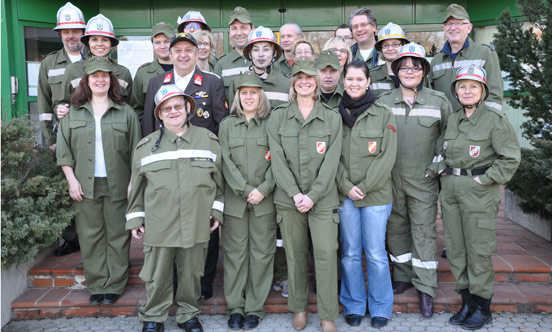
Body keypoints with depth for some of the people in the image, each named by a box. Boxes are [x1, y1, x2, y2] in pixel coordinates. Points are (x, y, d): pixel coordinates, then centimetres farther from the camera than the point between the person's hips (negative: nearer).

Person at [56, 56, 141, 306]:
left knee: (117, 236, 4)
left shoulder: (126, 113, 5)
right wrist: (71, 180, -2)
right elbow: (63, 149, 7)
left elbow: (136, 151, 3)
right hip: (85, 186, 2)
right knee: (90, 236, 6)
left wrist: (134, 183, -4)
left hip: (117, 185, -1)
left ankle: (114, 286, 16)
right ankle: (96, 286, 18)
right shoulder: (73, 112, 9)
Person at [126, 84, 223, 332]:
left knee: (191, 273, 13)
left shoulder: (208, 140, 5)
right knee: (157, 275, 9)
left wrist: (217, 210, 7)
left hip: (196, 225, 1)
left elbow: (219, 179, 10)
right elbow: (137, 186, 10)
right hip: (158, 226, 0)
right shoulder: (146, 146, 6)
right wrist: (135, 218, 8)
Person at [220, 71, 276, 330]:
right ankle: (235, 307, 16)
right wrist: (245, 190, -8)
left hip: (265, 200, -1)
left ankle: (255, 308, 15)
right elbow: (226, 162, 1)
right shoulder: (227, 124, 9)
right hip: (234, 199, 1)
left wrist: (263, 190, -13)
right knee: (234, 253, 4)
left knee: (262, 253, 3)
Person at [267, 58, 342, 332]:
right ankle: (299, 308, 26)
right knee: (295, 255, 9)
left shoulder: (332, 118, 4)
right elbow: (277, 159, -2)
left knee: (326, 254, -3)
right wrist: (295, 193, -11)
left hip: (322, 199, -1)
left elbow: (331, 161, -3)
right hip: (288, 199, 1)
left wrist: (313, 195, -11)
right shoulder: (278, 117, 5)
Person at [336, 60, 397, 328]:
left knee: (376, 253, 4)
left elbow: (387, 156, -5)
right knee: (350, 253, 9)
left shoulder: (384, 114, 1)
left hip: (376, 195, -2)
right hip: (344, 196, 2)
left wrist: (364, 186, -11)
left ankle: (380, 308, 21)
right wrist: (346, 186, -9)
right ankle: (353, 306, 24)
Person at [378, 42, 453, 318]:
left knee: (424, 231, 0)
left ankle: (426, 288, 10)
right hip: (390, 178, 2)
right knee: (395, 228, 10)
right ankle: (403, 275, 27)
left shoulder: (438, 101, 1)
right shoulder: (383, 101, 4)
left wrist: (437, 164, 0)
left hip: (423, 179, -2)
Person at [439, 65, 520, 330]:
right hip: (450, 189, 6)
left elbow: (510, 157, -8)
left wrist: (486, 179, -12)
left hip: (479, 191, -6)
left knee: (478, 251, 0)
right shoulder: (453, 119, 12)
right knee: (455, 249, 10)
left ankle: (482, 307, 17)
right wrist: (443, 170, 7)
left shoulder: (495, 119, -7)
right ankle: (467, 302, 24)